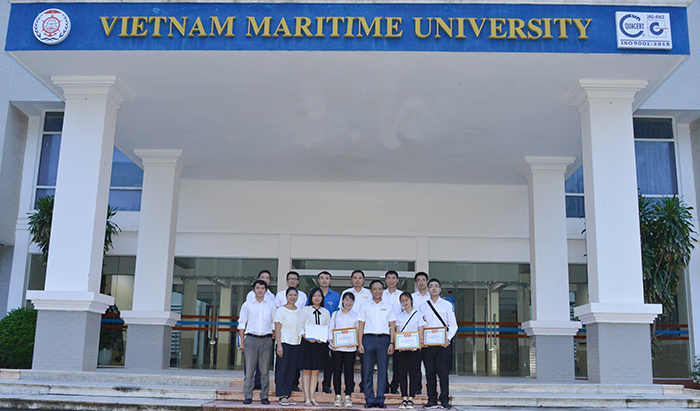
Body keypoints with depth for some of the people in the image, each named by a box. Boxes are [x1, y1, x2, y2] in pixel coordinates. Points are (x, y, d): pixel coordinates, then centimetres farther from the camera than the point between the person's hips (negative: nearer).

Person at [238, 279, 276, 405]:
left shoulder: (271, 305, 11)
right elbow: (242, 324, 9)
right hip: (251, 338, -1)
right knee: (249, 369, -2)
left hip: (266, 339, 1)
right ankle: (248, 396, 4)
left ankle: (264, 396, 8)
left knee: (265, 370, 1)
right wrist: (242, 342, 3)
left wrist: (275, 340, 5)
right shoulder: (247, 305, 9)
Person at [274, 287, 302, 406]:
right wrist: (279, 345, -13)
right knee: (282, 369, -3)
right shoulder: (281, 310, -3)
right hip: (284, 342, -5)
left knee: (292, 370, 6)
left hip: (296, 343, 5)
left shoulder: (300, 311, 11)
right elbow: (277, 329, -6)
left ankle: (288, 395, 12)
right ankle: (282, 396, 1)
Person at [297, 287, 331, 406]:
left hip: (321, 343, 3)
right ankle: (306, 398, 2)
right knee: (306, 371, -1)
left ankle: (312, 397, 10)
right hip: (307, 343, -3)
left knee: (315, 371, 5)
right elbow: (299, 325, 0)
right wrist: (306, 337, -14)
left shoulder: (326, 312, 11)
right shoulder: (305, 310, 4)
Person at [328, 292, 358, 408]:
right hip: (336, 347, 0)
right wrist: (330, 340, -9)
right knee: (337, 371, 2)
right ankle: (337, 397, 9)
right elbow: (330, 329, 8)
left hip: (350, 347, 0)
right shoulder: (335, 314, 10)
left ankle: (348, 397, 6)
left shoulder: (356, 316, 9)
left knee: (349, 371, -1)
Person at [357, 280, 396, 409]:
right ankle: (369, 400, 6)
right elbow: (361, 326, 8)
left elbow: (392, 326, 9)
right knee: (368, 371, -1)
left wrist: (391, 343, -2)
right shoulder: (365, 306, 12)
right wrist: (360, 343, -1)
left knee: (383, 371, 0)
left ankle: (380, 400, 6)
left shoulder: (388, 307, 12)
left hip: (384, 339, 0)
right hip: (369, 339, 0)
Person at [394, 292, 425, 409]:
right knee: (402, 373, 1)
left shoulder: (418, 315, 5)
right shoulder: (399, 316, 13)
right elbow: (397, 332, 9)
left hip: (414, 348, -2)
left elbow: (420, 332, 0)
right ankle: (404, 398, 7)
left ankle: (411, 399, 1)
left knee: (413, 373, -3)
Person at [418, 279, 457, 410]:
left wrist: (448, 338, -11)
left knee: (443, 372, -4)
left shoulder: (447, 305, 8)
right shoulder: (422, 306, 13)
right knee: (430, 372, 3)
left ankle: (445, 400, 3)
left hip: (443, 344, -2)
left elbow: (453, 325, 4)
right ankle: (432, 400, 10)